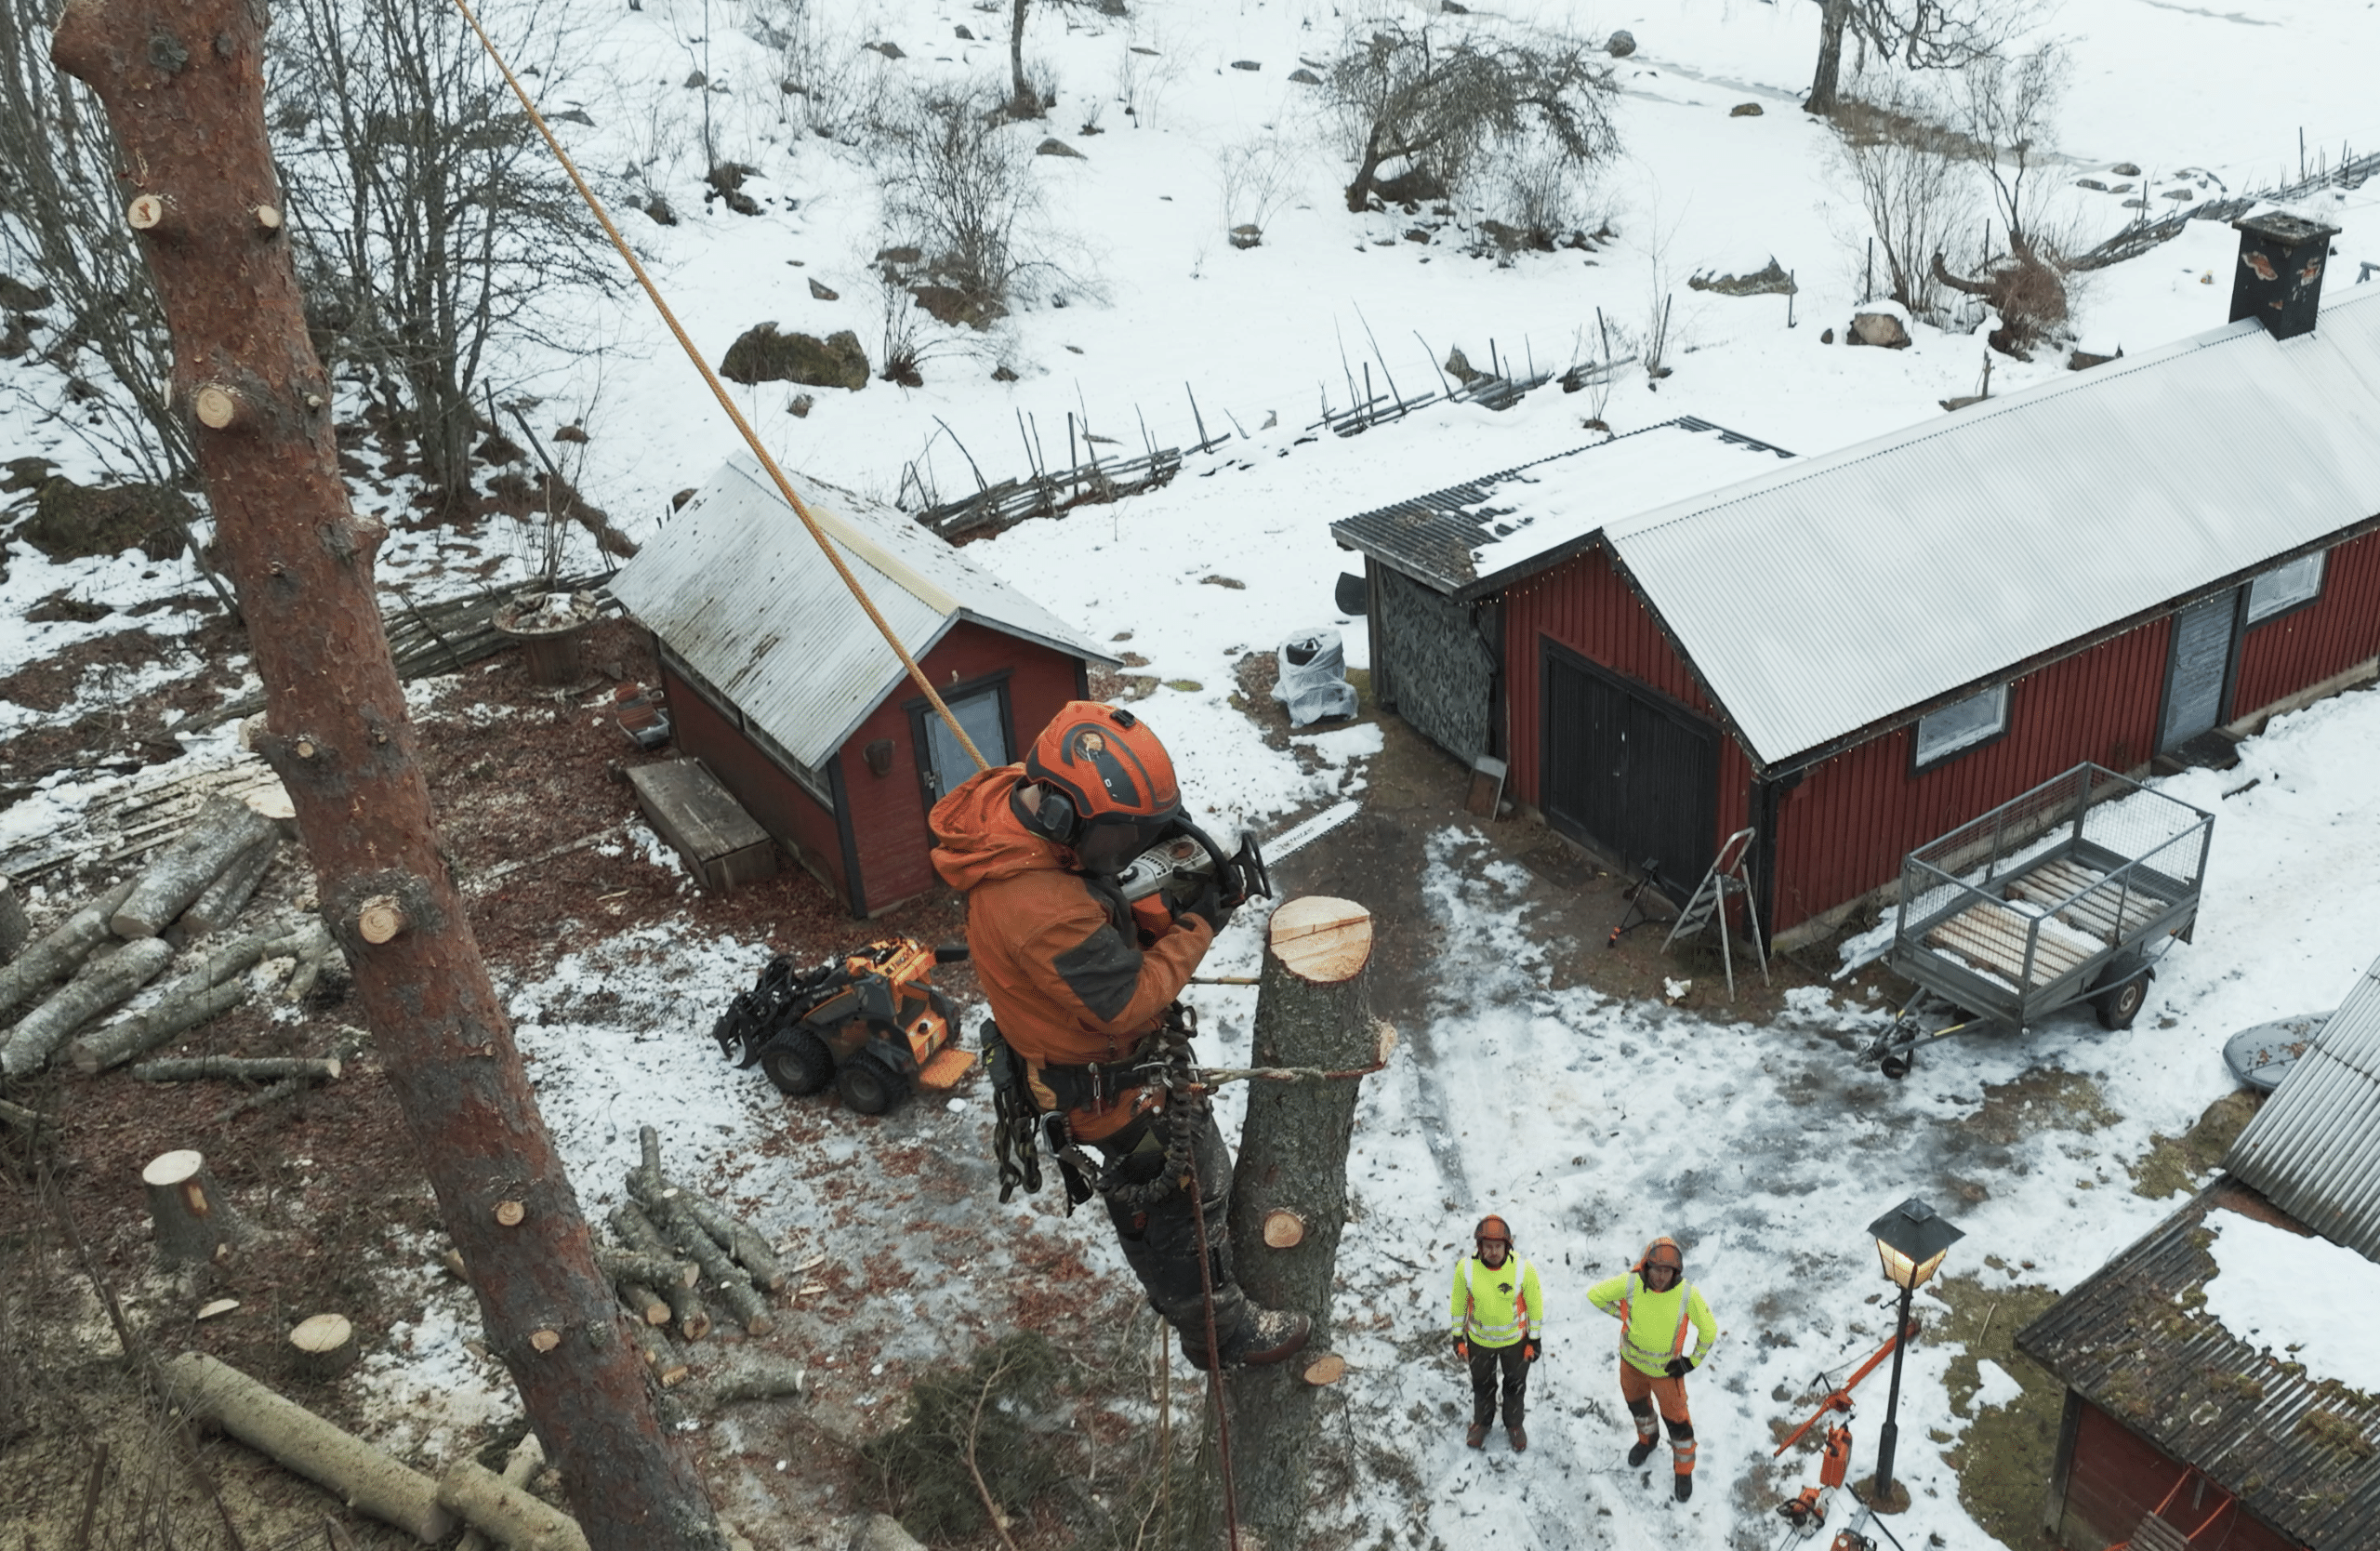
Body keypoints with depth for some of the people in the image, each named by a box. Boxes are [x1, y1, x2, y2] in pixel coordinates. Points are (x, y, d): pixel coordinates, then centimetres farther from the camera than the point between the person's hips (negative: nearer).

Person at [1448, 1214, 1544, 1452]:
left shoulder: (1523, 1269, -28)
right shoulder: (1466, 1269, -25)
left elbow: (1535, 1304, -12)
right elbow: (1458, 1303, -8)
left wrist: (1535, 1340, -4)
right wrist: (1458, 1338, 0)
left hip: (1515, 1339, -1)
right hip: (1479, 1339, 1)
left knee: (1515, 1384, 23)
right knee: (1482, 1383, 24)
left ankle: (1514, 1424, 50)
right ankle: (1482, 1422, 52)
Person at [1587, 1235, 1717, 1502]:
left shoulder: (1688, 1294, -28)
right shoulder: (1630, 1284, -27)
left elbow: (1709, 1330, -12)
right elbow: (1595, 1294, -11)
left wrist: (1693, 1361, -9)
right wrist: (1622, 1314, -8)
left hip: (1667, 1368, -2)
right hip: (1632, 1361, 2)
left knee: (1676, 1419, 10)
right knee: (1637, 1404, 27)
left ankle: (1683, 1471, 36)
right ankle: (1647, 1439, 59)